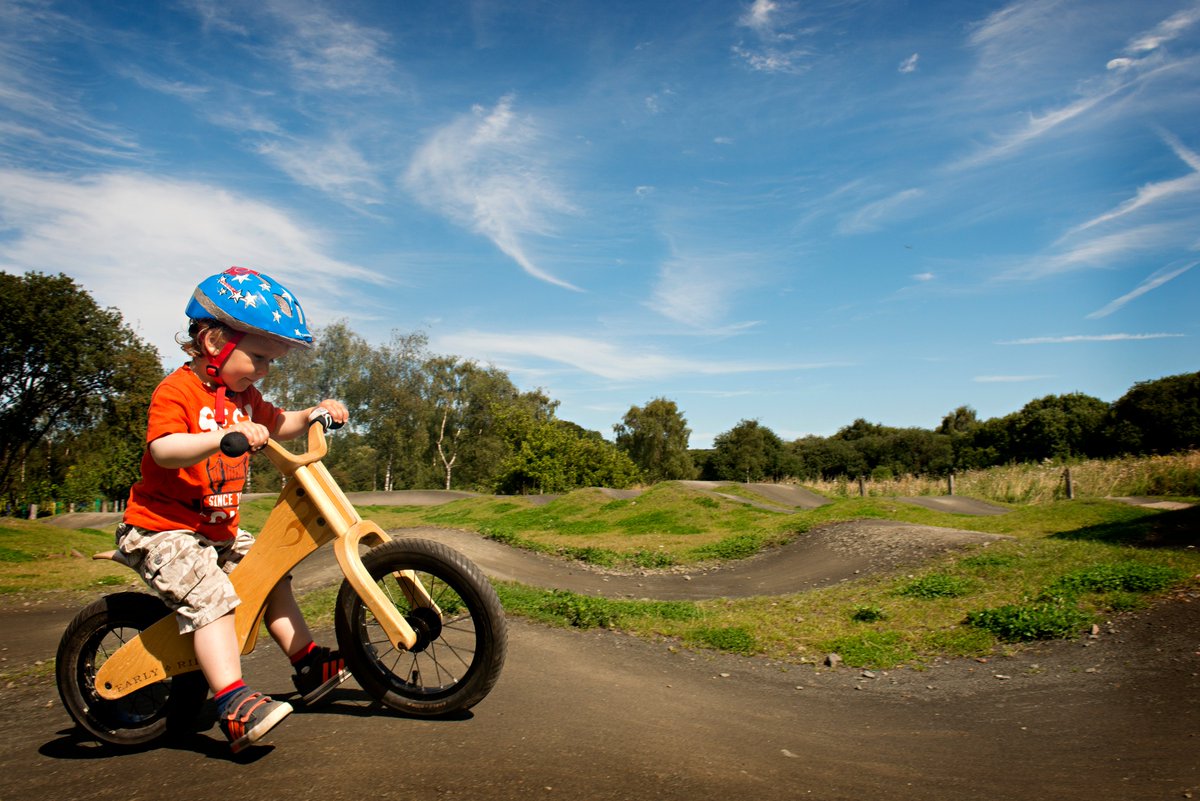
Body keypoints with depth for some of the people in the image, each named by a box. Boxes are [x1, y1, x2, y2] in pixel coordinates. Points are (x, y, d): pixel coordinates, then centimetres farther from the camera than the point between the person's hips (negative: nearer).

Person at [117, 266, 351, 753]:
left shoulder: (243, 395, 10)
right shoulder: (177, 391, -17)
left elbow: (276, 425, 23)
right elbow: (164, 449, -33)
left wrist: (314, 413, 4)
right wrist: (226, 435, -48)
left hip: (219, 529, 9)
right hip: (162, 530, -9)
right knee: (211, 598, -25)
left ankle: (308, 663, 23)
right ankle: (234, 705, -28)